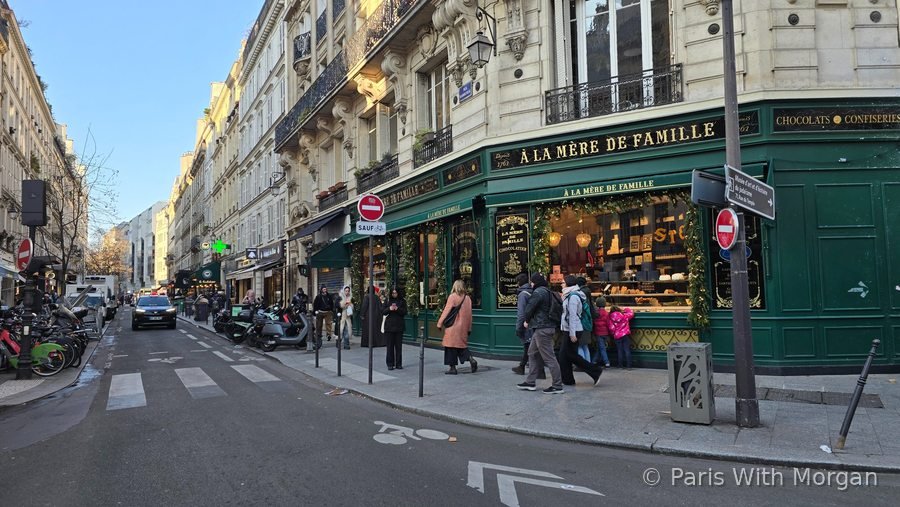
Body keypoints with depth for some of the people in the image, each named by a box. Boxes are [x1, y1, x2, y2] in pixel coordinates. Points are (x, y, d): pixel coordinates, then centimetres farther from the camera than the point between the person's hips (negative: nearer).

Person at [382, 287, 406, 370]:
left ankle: (398, 363, 11)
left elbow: (405, 312, -1)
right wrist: (389, 309, -17)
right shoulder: (387, 301, 6)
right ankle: (390, 364, 6)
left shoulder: (402, 301, 5)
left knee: (398, 345, 3)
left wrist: (397, 309, -19)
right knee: (390, 345, 0)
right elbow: (383, 312, 3)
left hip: (399, 326, 0)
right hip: (389, 326, 0)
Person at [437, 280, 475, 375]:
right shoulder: (467, 298, 6)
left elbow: (446, 311, -8)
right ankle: (471, 359, -5)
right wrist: (469, 328, 17)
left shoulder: (452, 297, -9)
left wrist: (440, 323, 1)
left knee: (451, 347, 2)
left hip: (453, 327, -5)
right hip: (463, 327, 5)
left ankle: (453, 368, 3)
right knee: (462, 345, 16)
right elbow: (469, 314, 10)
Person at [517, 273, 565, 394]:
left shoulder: (538, 292, -15)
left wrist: (527, 321, 6)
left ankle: (557, 386, -2)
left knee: (549, 357, -6)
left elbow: (530, 307, -14)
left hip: (542, 329, -11)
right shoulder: (548, 292, 15)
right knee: (533, 353, 17)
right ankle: (530, 382, 22)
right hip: (548, 326, 11)